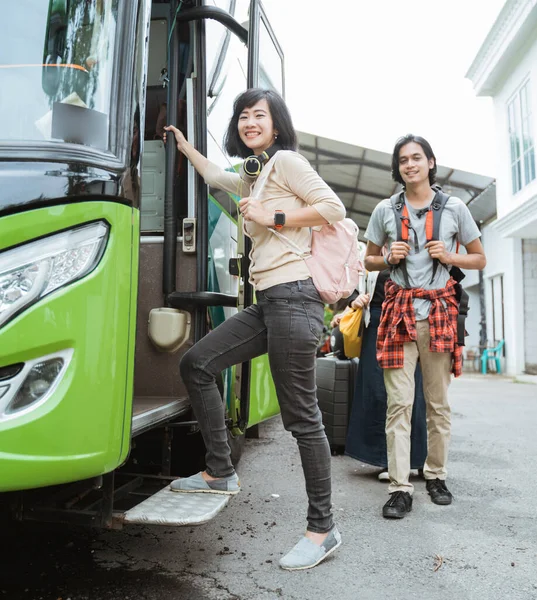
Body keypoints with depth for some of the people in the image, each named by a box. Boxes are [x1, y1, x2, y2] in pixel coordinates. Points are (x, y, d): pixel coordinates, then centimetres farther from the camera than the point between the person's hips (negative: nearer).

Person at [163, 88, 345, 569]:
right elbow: (216, 176, 45)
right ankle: (221, 474, 15)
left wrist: (272, 218, -10)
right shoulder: (252, 176, 25)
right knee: (196, 363, 6)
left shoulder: (285, 160, 0)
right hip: (266, 301, 9)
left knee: (301, 416, -6)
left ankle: (323, 528, 7)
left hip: (293, 295, -9)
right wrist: (184, 146, 52)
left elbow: (334, 208, -9)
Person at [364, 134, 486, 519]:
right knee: (398, 403, -5)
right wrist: (389, 258, -5)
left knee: (439, 402, 5)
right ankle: (400, 489, 0)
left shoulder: (454, 208, 7)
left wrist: (449, 257, -7)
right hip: (399, 312, 0)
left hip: (440, 312, 0)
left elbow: (479, 259, 13)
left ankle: (436, 476, 23)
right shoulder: (385, 210, 9)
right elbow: (369, 261, 17)